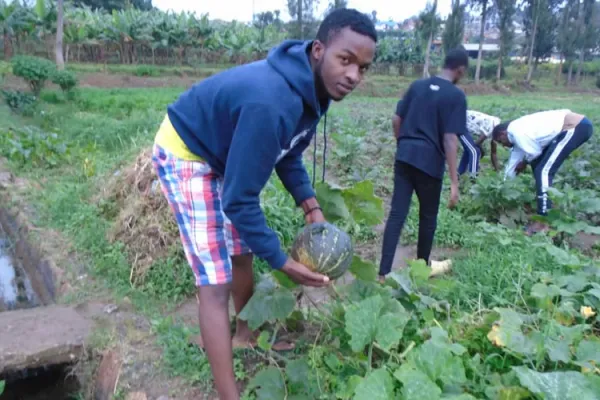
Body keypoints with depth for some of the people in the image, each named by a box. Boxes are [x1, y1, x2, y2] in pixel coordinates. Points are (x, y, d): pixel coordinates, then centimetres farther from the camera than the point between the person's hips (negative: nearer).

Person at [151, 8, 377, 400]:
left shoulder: (312, 88, -10)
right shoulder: (271, 103, -40)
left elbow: (289, 155, 6)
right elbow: (239, 199, -32)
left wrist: (311, 207, -7)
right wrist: (282, 261, -22)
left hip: (223, 153, 9)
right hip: (185, 154, -9)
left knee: (242, 252, 20)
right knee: (215, 281, -9)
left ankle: (245, 332, 45)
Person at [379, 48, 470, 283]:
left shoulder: (417, 85, 10)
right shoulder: (456, 95, -8)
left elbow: (397, 121, 11)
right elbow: (450, 140, -15)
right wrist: (454, 182, -14)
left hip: (404, 157, 5)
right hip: (430, 162, -5)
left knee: (397, 214, 5)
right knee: (428, 217, 15)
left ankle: (384, 273, 4)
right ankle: (423, 266, 34)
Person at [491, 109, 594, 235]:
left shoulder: (516, 131, -12)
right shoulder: (518, 131, 19)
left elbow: (534, 152, -7)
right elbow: (513, 162, 26)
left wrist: (524, 163, 14)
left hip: (576, 127, -11)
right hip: (576, 126, 11)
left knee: (543, 170, -14)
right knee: (538, 164, 18)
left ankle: (543, 222, -14)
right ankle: (545, 204, 25)